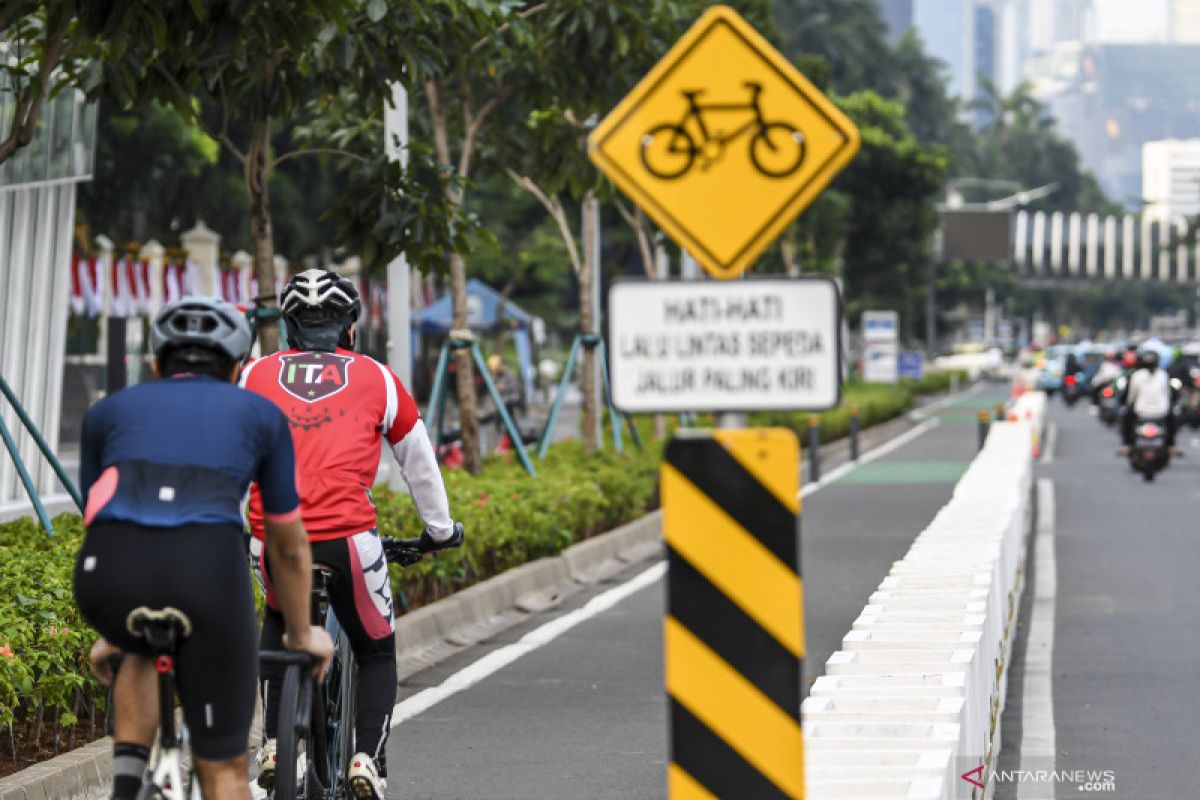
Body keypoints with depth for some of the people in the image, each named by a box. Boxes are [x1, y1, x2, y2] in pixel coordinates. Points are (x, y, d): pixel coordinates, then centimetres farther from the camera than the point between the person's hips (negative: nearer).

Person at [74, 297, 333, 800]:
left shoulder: (109, 410, 30)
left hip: (111, 572, 2)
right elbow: (289, 546, 37)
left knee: (138, 648, 39)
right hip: (206, 570, -2)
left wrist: (110, 633, 55)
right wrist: (301, 634, 53)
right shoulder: (260, 414, 27)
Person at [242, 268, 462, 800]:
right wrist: (440, 530, 38)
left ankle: (273, 741, 20)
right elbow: (418, 462, 24)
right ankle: (368, 757, 1)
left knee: (279, 626, 33)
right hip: (346, 538, -2)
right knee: (377, 653, 20)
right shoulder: (376, 378, 13)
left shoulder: (256, 375, 15)